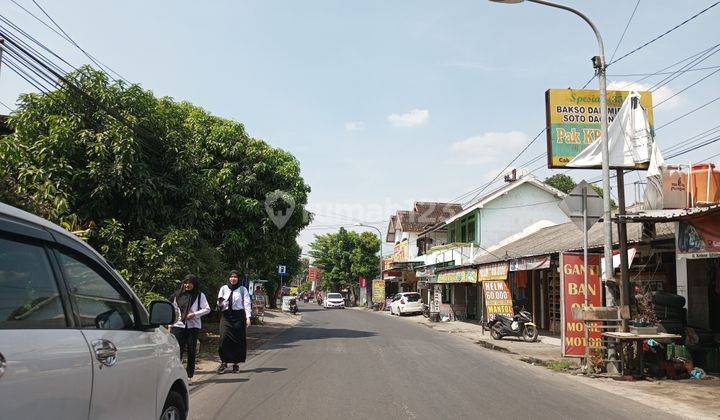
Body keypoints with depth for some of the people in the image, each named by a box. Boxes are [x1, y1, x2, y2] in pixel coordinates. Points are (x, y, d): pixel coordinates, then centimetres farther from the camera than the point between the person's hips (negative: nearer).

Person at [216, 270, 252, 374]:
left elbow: (247, 304, 2)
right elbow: (219, 305, 12)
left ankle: (236, 363, 8)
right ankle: (224, 362, -3)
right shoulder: (224, 288, 10)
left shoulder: (242, 289, 7)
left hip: (239, 316, -1)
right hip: (226, 316, 1)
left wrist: (248, 317, -8)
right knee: (224, 338, -12)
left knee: (238, 340, -1)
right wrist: (220, 303, -12)